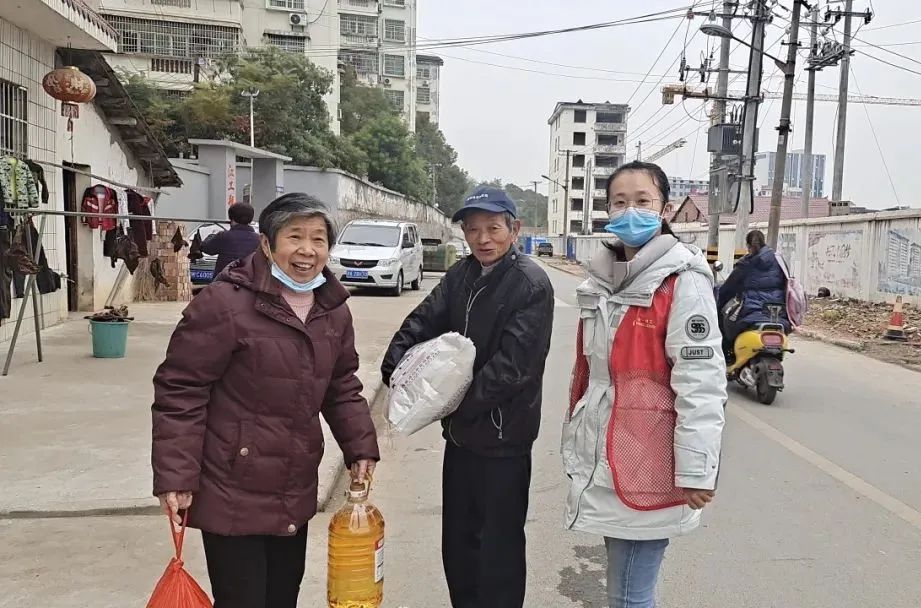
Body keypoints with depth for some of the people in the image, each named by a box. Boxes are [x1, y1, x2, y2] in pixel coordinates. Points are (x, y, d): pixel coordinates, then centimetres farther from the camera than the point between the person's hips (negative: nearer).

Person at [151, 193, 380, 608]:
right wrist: (175, 477, -17)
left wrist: (360, 447, 3)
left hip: (295, 496, 7)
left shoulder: (334, 311, 3)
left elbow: (342, 388, 13)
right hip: (232, 496, -6)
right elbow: (179, 390, -16)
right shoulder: (225, 303, -19)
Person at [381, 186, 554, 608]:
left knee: (500, 547, 8)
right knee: (457, 540, 21)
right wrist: (396, 366, -14)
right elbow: (422, 322, 3)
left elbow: (513, 365, -22)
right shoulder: (461, 275, 6)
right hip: (460, 432, 7)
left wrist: (459, 405, -17)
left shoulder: (532, 284, -16)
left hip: (503, 438, -7)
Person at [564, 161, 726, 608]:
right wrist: (575, 442, 20)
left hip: (647, 466, -7)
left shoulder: (683, 281, -13)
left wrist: (696, 470, -18)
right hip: (604, 460, 8)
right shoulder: (602, 278, 11)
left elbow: (701, 382, -18)